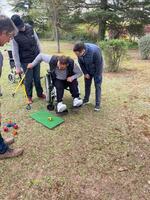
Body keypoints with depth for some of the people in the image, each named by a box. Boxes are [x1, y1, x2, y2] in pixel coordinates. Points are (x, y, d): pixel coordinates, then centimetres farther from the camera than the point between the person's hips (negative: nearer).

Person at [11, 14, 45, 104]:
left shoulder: (30, 28, -3)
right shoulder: (15, 35, -14)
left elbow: (37, 41, 8)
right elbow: (15, 52, -12)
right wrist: (18, 67, -11)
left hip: (36, 58, 3)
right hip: (26, 61, -3)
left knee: (37, 78, 11)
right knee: (29, 80, 4)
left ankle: (40, 93, 28)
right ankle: (29, 96, 23)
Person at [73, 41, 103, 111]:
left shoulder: (95, 51, -38)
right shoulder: (79, 52, -23)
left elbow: (98, 65, -26)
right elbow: (81, 63, -6)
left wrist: (96, 77, -17)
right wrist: (85, 73, -7)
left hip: (97, 69, -4)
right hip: (87, 70, 5)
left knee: (97, 86, -2)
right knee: (87, 84, 14)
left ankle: (97, 104, 8)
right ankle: (86, 99, 33)